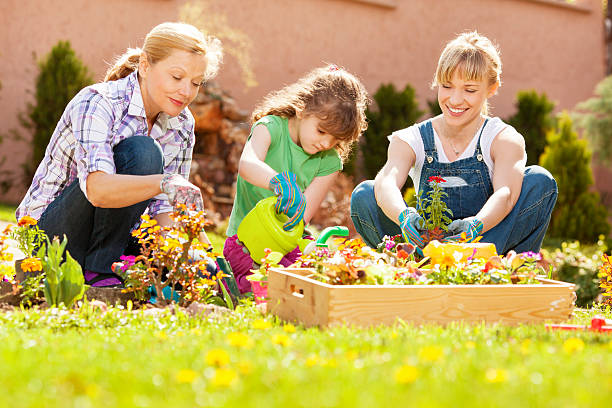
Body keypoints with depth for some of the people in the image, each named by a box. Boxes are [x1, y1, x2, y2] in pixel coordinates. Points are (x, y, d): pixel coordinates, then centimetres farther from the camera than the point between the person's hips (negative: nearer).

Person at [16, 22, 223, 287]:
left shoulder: (182, 125, -1)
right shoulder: (97, 103, -21)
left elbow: (163, 208, -2)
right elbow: (98, 189, -38)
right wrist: (163, 182, -53)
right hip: (49, 232, -6)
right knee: (140, 152, -28)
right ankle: (99, 273, -20)